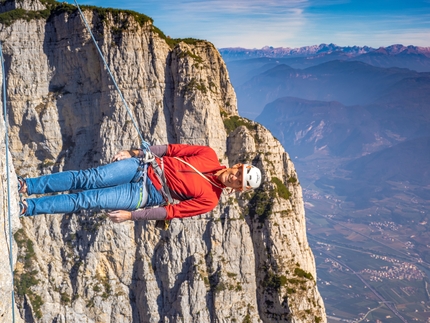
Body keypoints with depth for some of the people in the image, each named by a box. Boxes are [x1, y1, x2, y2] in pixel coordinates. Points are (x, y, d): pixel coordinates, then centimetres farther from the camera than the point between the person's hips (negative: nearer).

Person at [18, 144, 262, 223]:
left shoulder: (210, 200, -7)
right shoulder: (210, 156, 3)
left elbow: (172, 211, -11)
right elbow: (173, 149, 8)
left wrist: (132, 215, -15)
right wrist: (136, 153, 2)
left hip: (146, 196, -3)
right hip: (145, 167, 3)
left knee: (87, 200, -13)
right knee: (87, 179, -12)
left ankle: (25, 207, -10)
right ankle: (26, 186, -6)